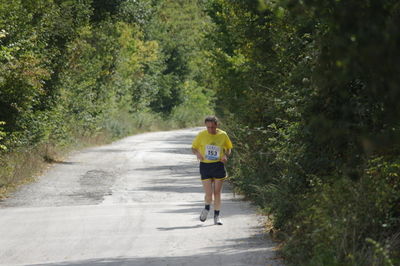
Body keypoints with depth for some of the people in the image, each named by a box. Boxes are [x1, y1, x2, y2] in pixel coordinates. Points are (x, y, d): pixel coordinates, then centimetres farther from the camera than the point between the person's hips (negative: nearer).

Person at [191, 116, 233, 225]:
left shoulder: (223, 135, 0)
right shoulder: (201, 135, -3)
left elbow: (228, 148, 13)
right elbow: (193, 148, 8)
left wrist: (226, 155, -8)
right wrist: (197, 153, -15)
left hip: (218, 166, 1)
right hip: (205, 166, -1)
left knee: (217, 193, 4)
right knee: (208, 194, -7)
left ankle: (217, 216, 17)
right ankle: (206, 208, 26)